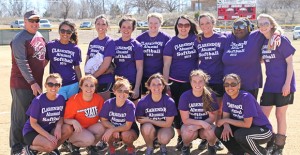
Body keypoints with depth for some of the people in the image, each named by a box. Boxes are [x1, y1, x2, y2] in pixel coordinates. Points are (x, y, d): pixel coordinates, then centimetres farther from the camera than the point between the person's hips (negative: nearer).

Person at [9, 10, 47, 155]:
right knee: (20, 116, -2)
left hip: (36, 83, 8)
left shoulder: (40, 36, 12)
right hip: (22, 84, -8)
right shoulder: (19, 39, -12)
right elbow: (22, 63, -18)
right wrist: (32, 83, -20)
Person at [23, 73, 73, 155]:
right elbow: (33, 123, -16)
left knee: (68, 129, -20)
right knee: (50, 145, -31)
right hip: (32, 131, -5)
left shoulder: (61, 99, -7)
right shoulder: (38, 100, -20)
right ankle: (30, 148, -2)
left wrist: (58, 127, -21)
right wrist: (48, 136, -24)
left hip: (49, 129, 5)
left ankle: (53, 148, 1)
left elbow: (61, 117, 3)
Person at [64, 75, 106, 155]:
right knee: (89, 139, -32)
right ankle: (73, 143, 2)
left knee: (102, 127, -27)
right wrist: (73, 121, -34)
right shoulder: (73, 100, -17)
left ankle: (91, 145, 3)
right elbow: (66, 119, -11)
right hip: (76, 130, -4)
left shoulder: (99, 99, -8)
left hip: (92, 129, 4)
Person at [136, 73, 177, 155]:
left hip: (164, 127, -1)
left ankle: (163, 146, 8)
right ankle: (149, 147, -1)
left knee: (164, 138, -34)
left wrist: (149, 120, -17)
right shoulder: (142, 102, -17)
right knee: (148, 127, -34)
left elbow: (168, 124, -15)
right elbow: (139, 119, -3)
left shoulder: (169, 101, -19)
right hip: (149, 127, 1)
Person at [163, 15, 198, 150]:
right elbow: (166, 65, -2)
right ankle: (180, 137, 21)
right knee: (178, 110, 6)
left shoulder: (196, 39, 1)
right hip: (176, 83, 0)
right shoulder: (171, 43, -1)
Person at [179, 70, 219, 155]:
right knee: (188, 132, -34)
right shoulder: (185, 96, -17)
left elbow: (212, 118, -10)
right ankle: (186, 146, 3)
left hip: (205, 124, 1)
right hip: (190, 124, -1)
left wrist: (197, 126, -23)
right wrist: (201, 122, -28)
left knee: (211, 132, -32)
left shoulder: (211, 95, -14)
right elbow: (185, 120, -14)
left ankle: (211, 146, 6)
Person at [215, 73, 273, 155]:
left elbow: (247, 124, -26)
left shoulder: (246, 97, -26)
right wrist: (226, 126, -26)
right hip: (245, 127, 7)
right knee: (219, 130, -11)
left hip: (263, 130, -6)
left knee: (240, 135, -34)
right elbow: (226, 116, -4)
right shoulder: (226, 96, -6)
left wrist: (226, 120, -19)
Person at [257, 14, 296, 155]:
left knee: (280, 115, 4)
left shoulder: (281, 40, -11)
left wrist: (287, 84, -16)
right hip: (270, 84, 6)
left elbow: (290, 63, -11)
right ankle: (271, 143, 23)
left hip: (283, 85, -6)